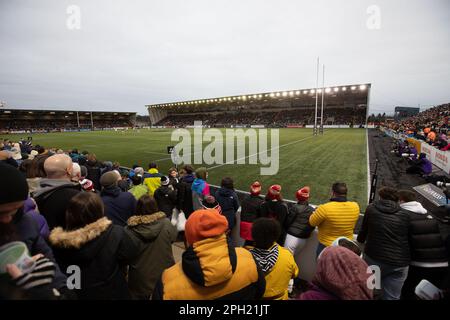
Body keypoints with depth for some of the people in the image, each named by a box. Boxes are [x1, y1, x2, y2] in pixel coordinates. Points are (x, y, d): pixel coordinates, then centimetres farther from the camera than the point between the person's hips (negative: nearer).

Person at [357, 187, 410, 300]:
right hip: (400, 263, 3)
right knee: (392, 297, 12)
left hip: (374, 258, -2)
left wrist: (360, 240, 32)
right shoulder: (405, 214, 6)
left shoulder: (371, 208, 1)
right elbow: (409, 238, 12)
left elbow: (363, 231, 11)